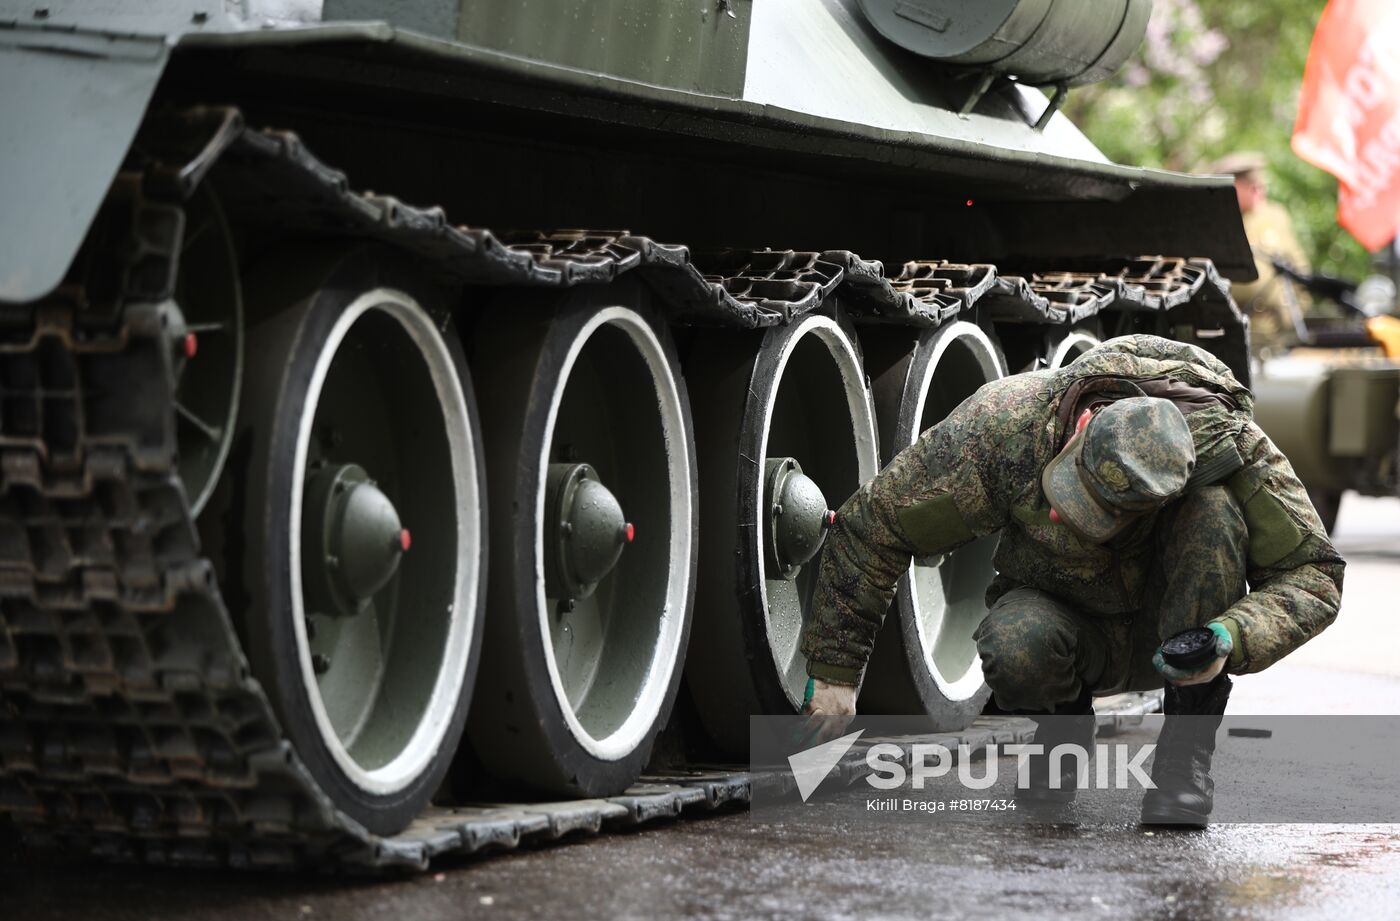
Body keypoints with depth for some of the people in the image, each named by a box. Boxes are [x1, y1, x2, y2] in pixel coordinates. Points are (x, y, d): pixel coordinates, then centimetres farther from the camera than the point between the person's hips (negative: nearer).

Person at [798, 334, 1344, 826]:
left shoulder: (1230, 445, -30)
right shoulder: (1002, 423, -29)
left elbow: (1314, 574, -22)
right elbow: (873, 525, -18)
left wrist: (1228, 642, -41)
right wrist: (834, 670, -14)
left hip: (1170, 638, 0)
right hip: (1072, 629, 0)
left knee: (1211, 510, -32)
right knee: (1016, 646, -37)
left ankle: (1186, 754, -19)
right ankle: (1064, 731, 1)